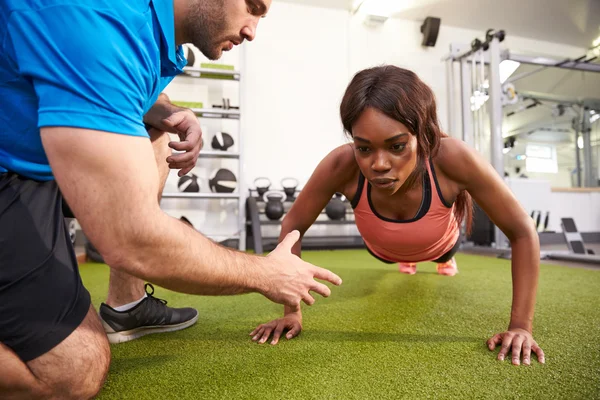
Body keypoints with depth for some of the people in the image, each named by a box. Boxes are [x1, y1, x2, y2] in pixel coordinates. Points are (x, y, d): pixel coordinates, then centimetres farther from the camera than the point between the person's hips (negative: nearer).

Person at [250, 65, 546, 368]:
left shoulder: (452, 158, -44)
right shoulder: (341, 165, -43)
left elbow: (523, 232, -30)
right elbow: (292, 226, -26)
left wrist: (521, 326, -31)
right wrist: (292, 311, -26)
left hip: (439, 244, 0)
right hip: (382, 251, 1)